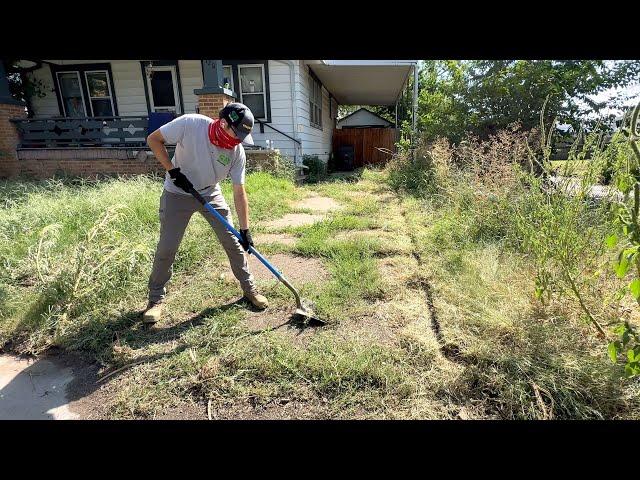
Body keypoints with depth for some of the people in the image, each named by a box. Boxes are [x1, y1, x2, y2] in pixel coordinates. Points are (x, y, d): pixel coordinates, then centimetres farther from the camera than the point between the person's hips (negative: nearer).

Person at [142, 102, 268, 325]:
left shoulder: (237, 152, -19)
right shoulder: (189, 124, -26)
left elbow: (239, 193, -15)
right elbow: (153, 139, -13)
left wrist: (245, 230, -16)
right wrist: (173, 170, -22)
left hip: (211, 195, 2)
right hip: (177, 194, -2)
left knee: (233, 242, 0)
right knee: (166, 248, -2)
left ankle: (249, 288, 18)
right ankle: (156, 298, 19)